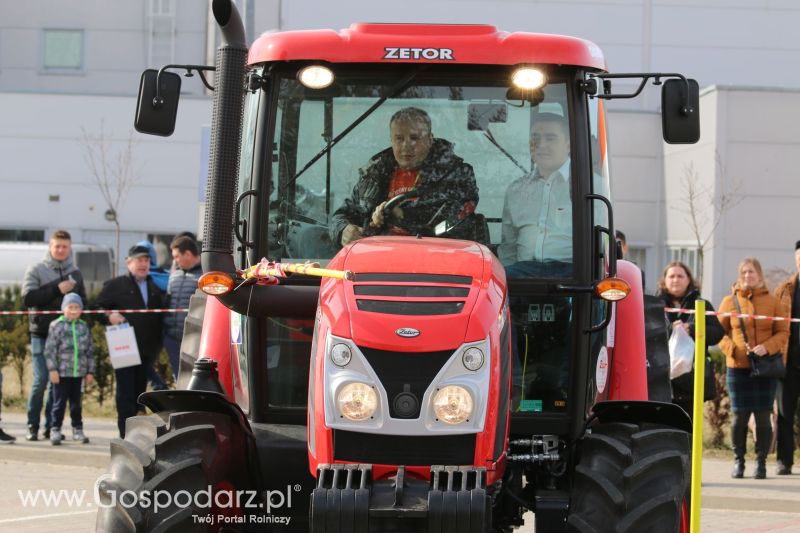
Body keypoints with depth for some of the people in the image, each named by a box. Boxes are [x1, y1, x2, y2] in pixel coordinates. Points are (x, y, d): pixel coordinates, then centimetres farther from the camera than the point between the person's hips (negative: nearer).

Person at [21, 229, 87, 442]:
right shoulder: (36, 270, 2)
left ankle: (51, 426, 10)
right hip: (42, 334, -4)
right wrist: (57, 289, -15)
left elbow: (82, 302, 20)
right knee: (41, 380, -6)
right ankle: (32, 427, 1)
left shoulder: (75, 273, 14)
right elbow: (28, 299, -10)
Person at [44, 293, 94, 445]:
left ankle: (77, 429, 19)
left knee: (76, 402, 12)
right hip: (61, 372, -4)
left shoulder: (84, 327, 9)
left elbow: (90, 351, 13)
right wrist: (53, 369, -12)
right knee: (59, 402, -1)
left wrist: (90, 372, 10)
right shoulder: (57, 325, -3)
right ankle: (55, 430, 5)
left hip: (78, 373, 4)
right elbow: (50, 349, -7)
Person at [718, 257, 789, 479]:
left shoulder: (773, 302, 5)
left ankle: (761, 462, 7)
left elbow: (783, 333, 5)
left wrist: (767, 347, -12)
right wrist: (731, 349, -9)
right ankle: (738, 461, 12)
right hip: (738, 367, 0)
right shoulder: (729, 301, 4)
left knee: (763, 416, -1)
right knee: (739, 415, 1)